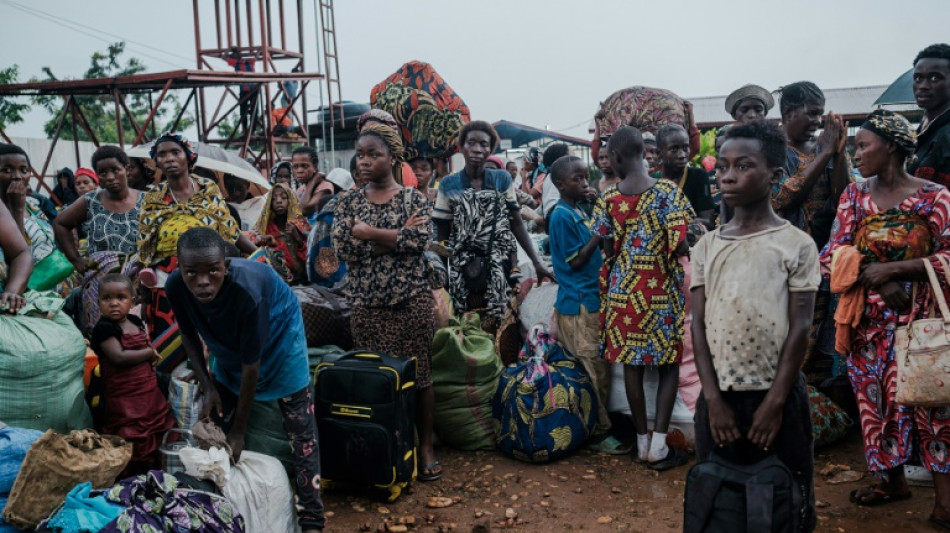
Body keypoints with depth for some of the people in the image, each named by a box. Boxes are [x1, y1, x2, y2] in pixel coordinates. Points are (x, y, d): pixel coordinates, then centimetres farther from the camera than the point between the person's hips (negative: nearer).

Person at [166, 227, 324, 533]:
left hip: (278, 337, -5)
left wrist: (239, 431, -22)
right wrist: (208, 387, -13)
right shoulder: (176, 287, -28)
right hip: (230, 346, 5)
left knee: (300, 431, -9)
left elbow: (250, 367, -31)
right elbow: (189, 337, -5)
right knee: (215, 427, 9)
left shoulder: (246, 290, -42)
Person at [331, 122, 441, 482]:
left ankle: (426, 446, 19)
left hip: (413, 299, -1)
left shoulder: (413, 198, 1)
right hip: (367, 304, 2)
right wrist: (398, 234, -12)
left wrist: (367, 232, -12)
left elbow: (419, 241, -14)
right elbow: (342, 248, -7)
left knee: (419, 374, 5)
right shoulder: (348, 201, 6)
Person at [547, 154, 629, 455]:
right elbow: (574, 261, -15)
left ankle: (597, 427, 22)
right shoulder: (562, 216, -12)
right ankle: (599, 433, 5)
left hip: (590, 299, 9)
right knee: (597, 371, -4)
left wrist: (600, 235, 6)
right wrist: (599, 235, -14)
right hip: (578, 303, -9)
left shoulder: (578, 213, 14)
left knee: (599, 368, 12)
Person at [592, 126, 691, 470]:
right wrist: (659, 252, 6)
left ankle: (642, 442, 20)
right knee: (669, 363, 9)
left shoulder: (608, 199, -4)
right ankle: (659, 446, 7)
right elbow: (681, 247, -14)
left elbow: (607, 250, 0)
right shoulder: (668, 192, -10)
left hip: (623, 290, 2)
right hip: (661, 290, -2)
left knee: (632, 363, 10)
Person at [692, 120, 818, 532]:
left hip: (778, 395, -2)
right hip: (719, 395, 3)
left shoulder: (797, 244, -4)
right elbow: (699, 325, 1)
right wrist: (713, 398, -6)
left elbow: (800, 328, -6)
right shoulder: (706, 246, 4)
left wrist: (774, 402, -10)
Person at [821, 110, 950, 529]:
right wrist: (877, 281, -14)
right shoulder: (855, 195, 4)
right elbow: (833, 255, 0)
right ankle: (893, 480, 26)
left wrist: (891, 269, -18)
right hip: (869, 316, 4)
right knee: (876, 396, 9)